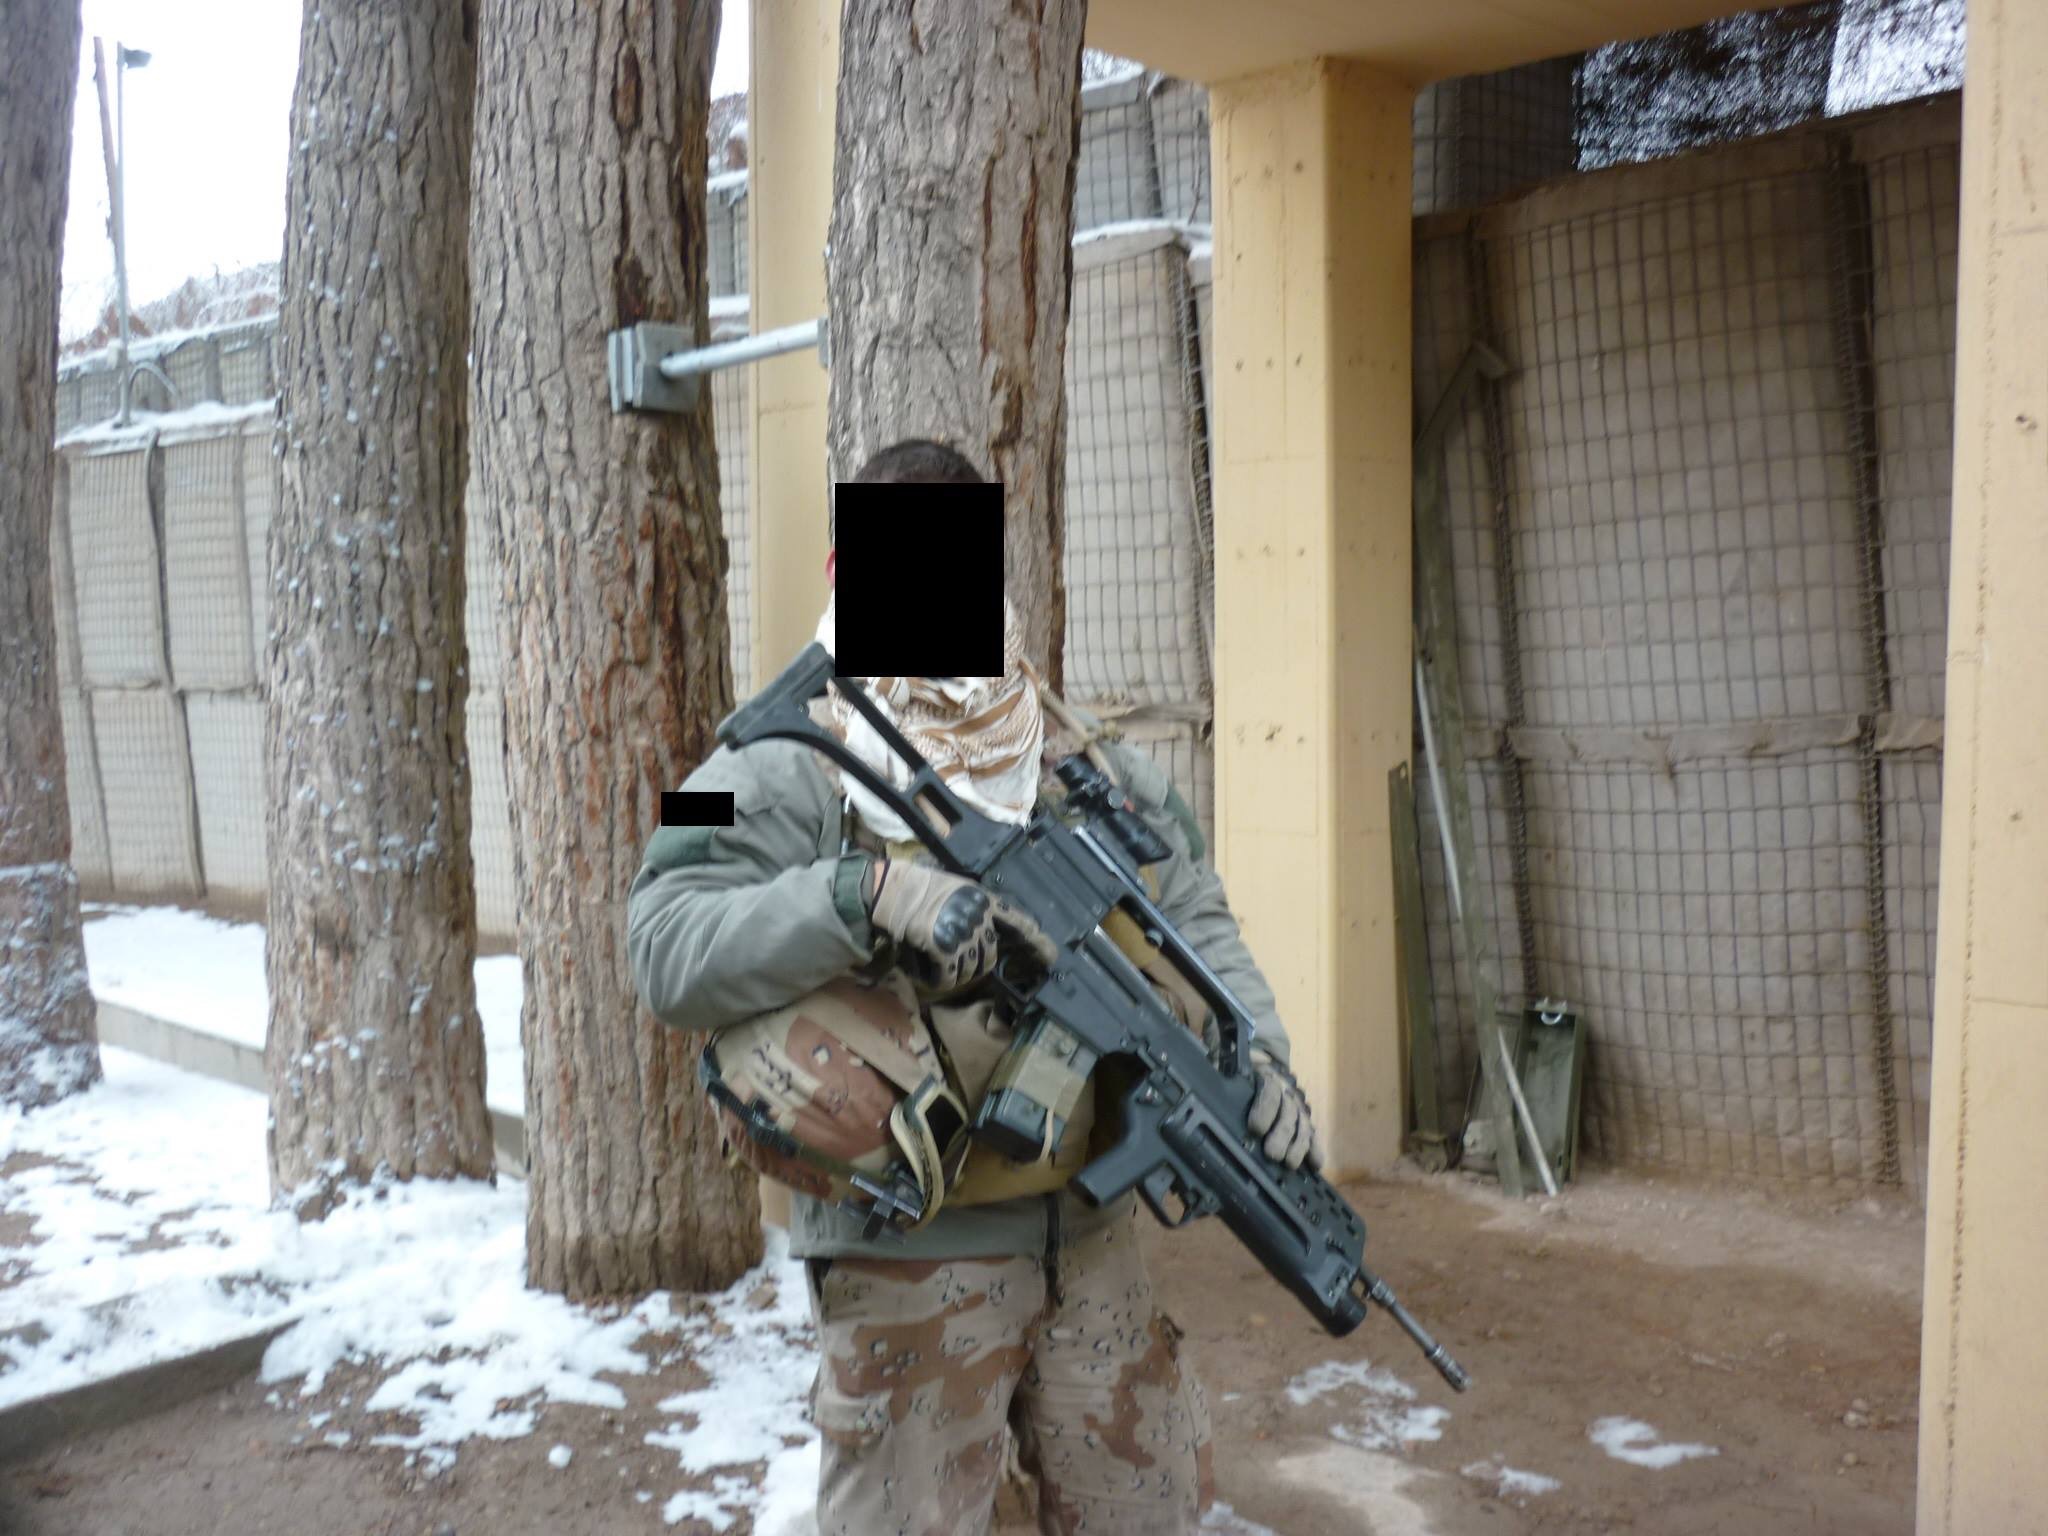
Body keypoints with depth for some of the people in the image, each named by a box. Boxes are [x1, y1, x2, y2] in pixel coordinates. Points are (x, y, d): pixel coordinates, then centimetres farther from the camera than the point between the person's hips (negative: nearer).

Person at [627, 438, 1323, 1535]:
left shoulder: (1092, 765, 7)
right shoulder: (792, 772, -11)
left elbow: (1194, 920, 10)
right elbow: (670, 950, -23)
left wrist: (1253, 1052, -8)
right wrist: (869, 894, -35)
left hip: (1091, 1230, 5)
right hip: (906, 1255, -5)